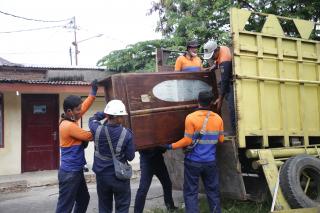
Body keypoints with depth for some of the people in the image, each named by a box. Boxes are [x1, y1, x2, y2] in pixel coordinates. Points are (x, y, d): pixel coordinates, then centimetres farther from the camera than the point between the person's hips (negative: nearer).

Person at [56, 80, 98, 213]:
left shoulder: (70, 119, 5)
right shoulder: (69, 126, -22)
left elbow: (85, 107, 15)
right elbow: (89, 136, -13)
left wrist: (93, 92, 11)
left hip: (75, 171, 10)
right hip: (70, 173, -10)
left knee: (83, 199, 23)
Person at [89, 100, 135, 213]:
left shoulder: (97, 129, -12)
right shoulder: (127, 134, -20)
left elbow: (92, 119, 12)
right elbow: (130, 157, -11)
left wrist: (106, 113, 4)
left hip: (101, 175, 3)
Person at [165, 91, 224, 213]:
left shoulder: (191, 118, -12)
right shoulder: (218, 118, 2)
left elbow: (187, 141, -13)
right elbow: (221, 140, 8)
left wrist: (171, 146, -1)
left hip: (193, 162, -4)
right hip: (210, 162, 4)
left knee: (190, 192, 4)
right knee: (213, 191, 14)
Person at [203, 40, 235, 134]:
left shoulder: (224, 61, -31)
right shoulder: (221, 48, -4)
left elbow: (224, 81, -31)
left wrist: (220, 99, -29)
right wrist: (215, 66, -1)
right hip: (230, 78, 10)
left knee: (231, 106, -13)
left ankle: (234, 131, -11)